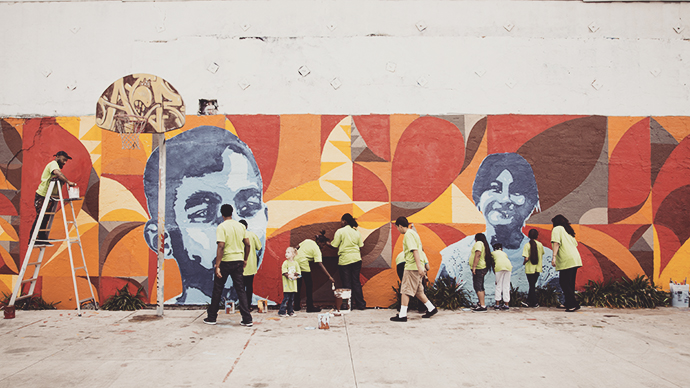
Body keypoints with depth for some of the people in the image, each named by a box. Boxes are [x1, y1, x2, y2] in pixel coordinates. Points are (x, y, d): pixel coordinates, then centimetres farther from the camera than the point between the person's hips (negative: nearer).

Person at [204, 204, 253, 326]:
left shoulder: (222, 227, -10)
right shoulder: (241, 226, 6)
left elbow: (221, 246, -18)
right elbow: (248, 244, 7)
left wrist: (217, 266, -17)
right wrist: (245, 260, 19)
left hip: (225, 261, -4)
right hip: (238, 261, 4)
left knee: (217, 290, 10)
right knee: (240, 290, 7)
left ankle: (212, 317, 20)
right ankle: (247, 319, 3)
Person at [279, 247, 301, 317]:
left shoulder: (296, 263, 7)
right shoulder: (285, 263, -3)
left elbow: (298, 273, 5)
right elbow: (285, 273, -10)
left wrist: (293, 274, -13)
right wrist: (291, 276, -19)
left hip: (293, 285, 4)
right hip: (287, 284, -4)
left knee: (292, 298, 8)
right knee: (286, 298, -7)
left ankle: (290, 311, 17)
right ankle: (282, 311, -1)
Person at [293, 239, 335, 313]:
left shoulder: (307, 241, 13)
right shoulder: (317, 250, -6)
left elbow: (297, 247, 13)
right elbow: (320, 264, -13)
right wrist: (329, 276, -14)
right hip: (303, 263, -7)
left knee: (298, 285, 15)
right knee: (309, 285, 2)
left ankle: (297, 306, 20)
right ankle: (310, 307, 3)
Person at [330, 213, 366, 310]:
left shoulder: (340, 231, -7)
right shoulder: (356, 231, 8)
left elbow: (334, 245, -6)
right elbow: (360, 245, 10)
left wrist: (328, 243, 14)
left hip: (345, 259, -5)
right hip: (356, 258, 5)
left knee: (347, 283, 3)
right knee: (356, 282, 11)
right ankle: (360, 304, 12)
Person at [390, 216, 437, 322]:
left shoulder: (408, 234, -11)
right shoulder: (413, 233, 19)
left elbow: (415, 250, -20)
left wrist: (419, 266, -25)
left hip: (411, 267, -10)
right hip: (415, 267, 10)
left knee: (405, 291, -7)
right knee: (418, 291, 16)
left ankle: (402, 315, -6)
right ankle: (432, 309, 20)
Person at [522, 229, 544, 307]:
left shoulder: (527, 245, -12)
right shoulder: (540, 245, -2)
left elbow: (526, 258, -18)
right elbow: (542, 255, 10)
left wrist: (524, 263, 2)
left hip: (530, 268, -3)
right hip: (538, 268, 3)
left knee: (532, 285, 4)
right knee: (533, 284, 15)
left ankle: (534, 302, 3)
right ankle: (529, 301, 18)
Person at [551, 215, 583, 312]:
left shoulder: (557, 229, 1)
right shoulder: (569, 230, 24)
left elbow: (556, 243, -13)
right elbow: (575, 244, 22)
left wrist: (554, 256, -21)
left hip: (566, 261, -8)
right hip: (575, 259, 8)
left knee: (564, 283, -6)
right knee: (570, 283, 13)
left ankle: (573, 304, -10)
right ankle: (569, 304, 16)